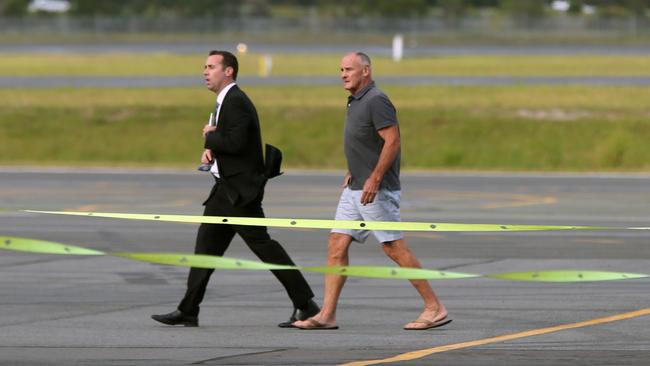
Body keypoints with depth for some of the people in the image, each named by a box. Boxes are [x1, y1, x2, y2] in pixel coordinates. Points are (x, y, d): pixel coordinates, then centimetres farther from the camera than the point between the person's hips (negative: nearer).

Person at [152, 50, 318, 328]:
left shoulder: (236, 102, -16)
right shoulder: (226, 101, 17)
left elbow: (236, 143, -27)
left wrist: (210, 137, -10)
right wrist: (211, 148, 3)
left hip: (240, 190, -10)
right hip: (227, 190, 11)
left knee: (262, 245, -8)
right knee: (206, 244, 8)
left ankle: (305, 305, -4)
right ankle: (188, 312, 10)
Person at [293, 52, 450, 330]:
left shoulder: (376, 101, -15)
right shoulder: (356, 102, 16)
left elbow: (392, 141, -22)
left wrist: (374, 179, -24)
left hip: (377, 190, -10)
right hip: (355, 189, 10)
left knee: (394, 247, -8)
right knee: (337, 244, 4)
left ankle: (434, 308, -2)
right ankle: (327, 315, 3)